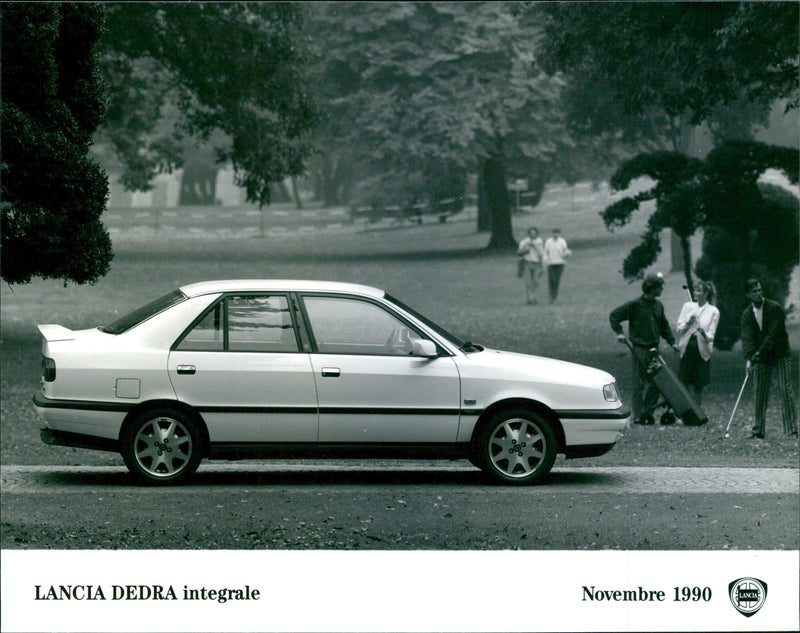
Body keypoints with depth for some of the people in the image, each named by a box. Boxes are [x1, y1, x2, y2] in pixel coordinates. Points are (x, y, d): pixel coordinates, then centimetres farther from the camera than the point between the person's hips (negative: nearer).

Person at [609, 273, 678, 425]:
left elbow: (664, 325, 23)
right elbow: (614, 315, -4)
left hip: (654, 349, 6)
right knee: (639, 382, -4)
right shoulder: (635, 305, -9)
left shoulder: (658, 305, 11)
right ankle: (638, 415, 1)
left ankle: (648, 412, 15)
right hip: (640, 348, -6)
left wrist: (671, 341, 15)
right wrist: (619, 332, -12)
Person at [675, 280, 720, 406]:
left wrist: (704, 333, -22)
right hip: (687, 349, 1)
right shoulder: (688, 306, 6)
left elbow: (711, 336, 0)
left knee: (699, 387, 3)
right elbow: (678, 328, 6)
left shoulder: (713, 311, 0)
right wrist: (688, 323, -13)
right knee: (687, 386, -3)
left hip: (702, 351, -1)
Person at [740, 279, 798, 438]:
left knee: (786, 389, -10)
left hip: (780, 354, -4)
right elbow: (747, 337, -7)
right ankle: (759, 429, 7)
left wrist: (760, 353, -22)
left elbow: (773, 335, -17)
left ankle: (792, 428, -11)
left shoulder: (775, 308, -11)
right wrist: (749, 358, -22)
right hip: (761, 357, 4)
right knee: (760, 392, 2)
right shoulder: (747, 314, 2)